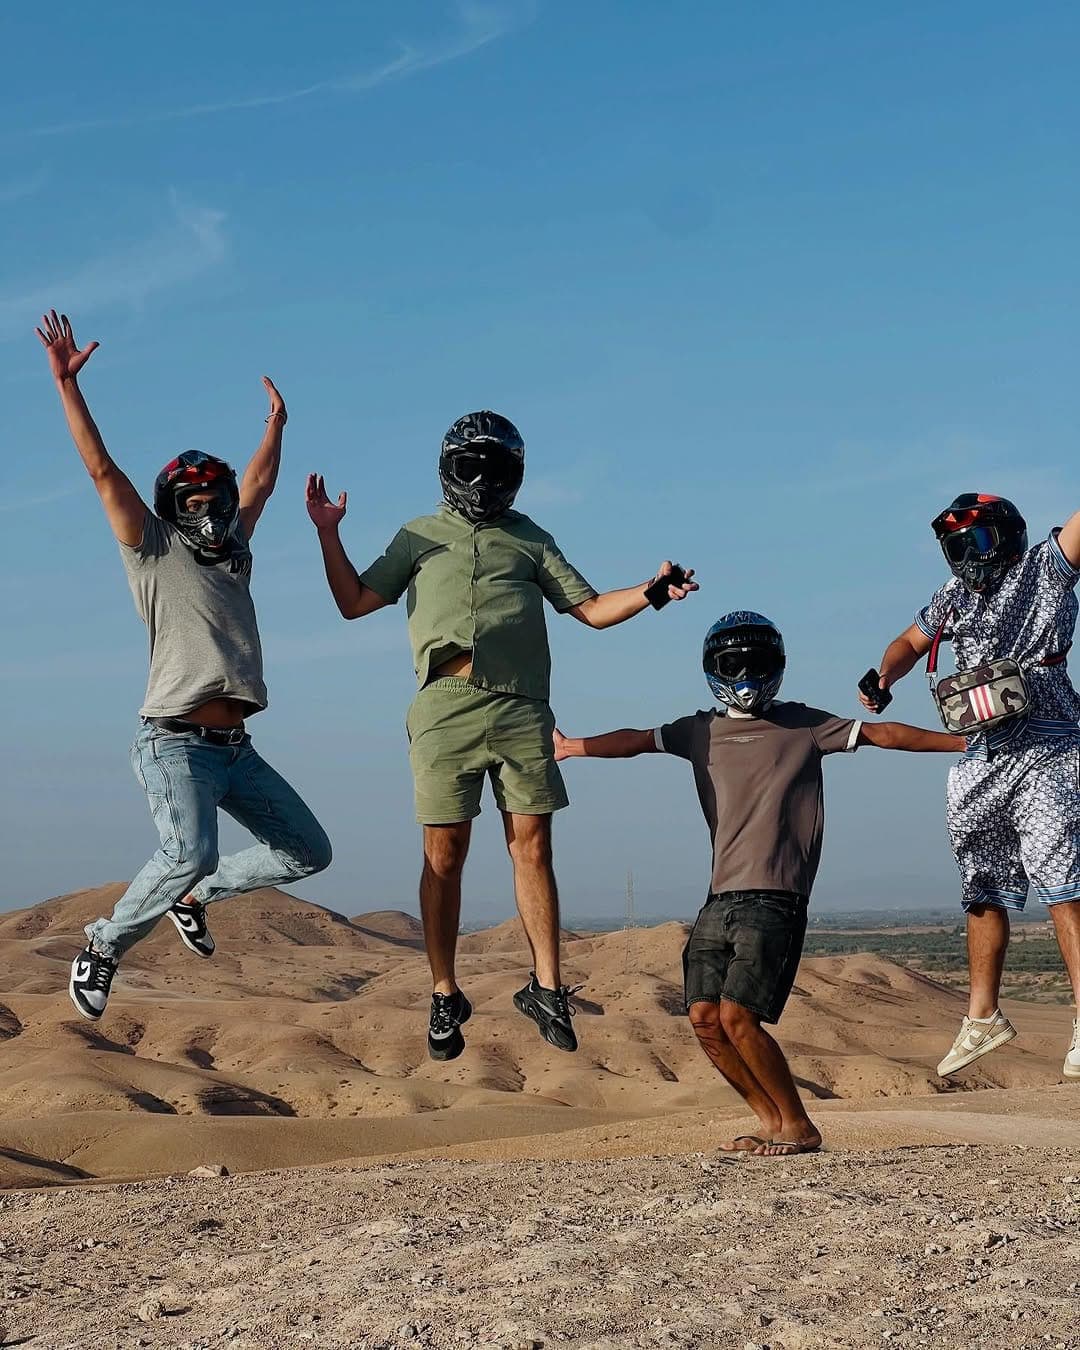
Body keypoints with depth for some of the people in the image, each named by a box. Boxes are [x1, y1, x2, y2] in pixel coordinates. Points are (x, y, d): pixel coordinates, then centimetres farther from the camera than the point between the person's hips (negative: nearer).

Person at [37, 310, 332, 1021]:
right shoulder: (154, 553, 4)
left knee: (308, 851, 8)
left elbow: (259, 483, 35)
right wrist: (68, 382, -7)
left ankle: (193, 896, 24)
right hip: (176, 744, -8)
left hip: (235, 749, 8)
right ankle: (105, 945, -10)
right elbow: (103, 470, -3)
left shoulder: (233, 557, 20)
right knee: (190, 853, -31)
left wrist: (276, 421, 41)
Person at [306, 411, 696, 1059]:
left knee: (533, 846, -4)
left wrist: (652, 591, 1)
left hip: (521, 709, 1)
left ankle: (547, 987, 1)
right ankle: (445, 995, 8)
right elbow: (355, 602, 15)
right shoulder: (420, 536, 21)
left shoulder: (530, 539, 22)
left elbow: (591, 608, 18)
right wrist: (329, 533, 4)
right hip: (446, 707, -1)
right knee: (445, 854, -1)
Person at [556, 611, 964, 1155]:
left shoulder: (803, 725, 6)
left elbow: (882, 734, 4)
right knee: (704, 1016, -3)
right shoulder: (700, 731, 16)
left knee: (737, 1015, -15)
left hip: (775, 900, -5)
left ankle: (799, 1127, -1)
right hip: (720, 900, 5)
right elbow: (638, 740, 16)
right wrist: (571, 746, 11)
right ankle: (773, 1121, 12)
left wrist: (964, 741, 1)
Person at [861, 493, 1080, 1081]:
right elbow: (911, 641, 29)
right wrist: (884, 675, 9)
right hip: (980, 763, 6)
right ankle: (983, 1017, 23)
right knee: (984, 894, 12)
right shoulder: (954, 596, 18)